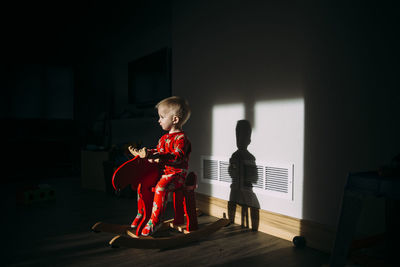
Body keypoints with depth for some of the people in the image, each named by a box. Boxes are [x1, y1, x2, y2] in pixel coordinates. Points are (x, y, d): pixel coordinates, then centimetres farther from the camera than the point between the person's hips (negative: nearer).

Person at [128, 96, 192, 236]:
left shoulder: (181, 138, -13)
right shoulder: (164, 138, 16)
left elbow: (177, 157, -27)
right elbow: (157, 153, 25)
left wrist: (156, 156, -35)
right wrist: (141, 154, 12)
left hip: (176, 173, -10)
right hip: (162, 172, 10)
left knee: (161, 187, -34)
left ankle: (154, 221, -26)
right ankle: (141, 214, 23)